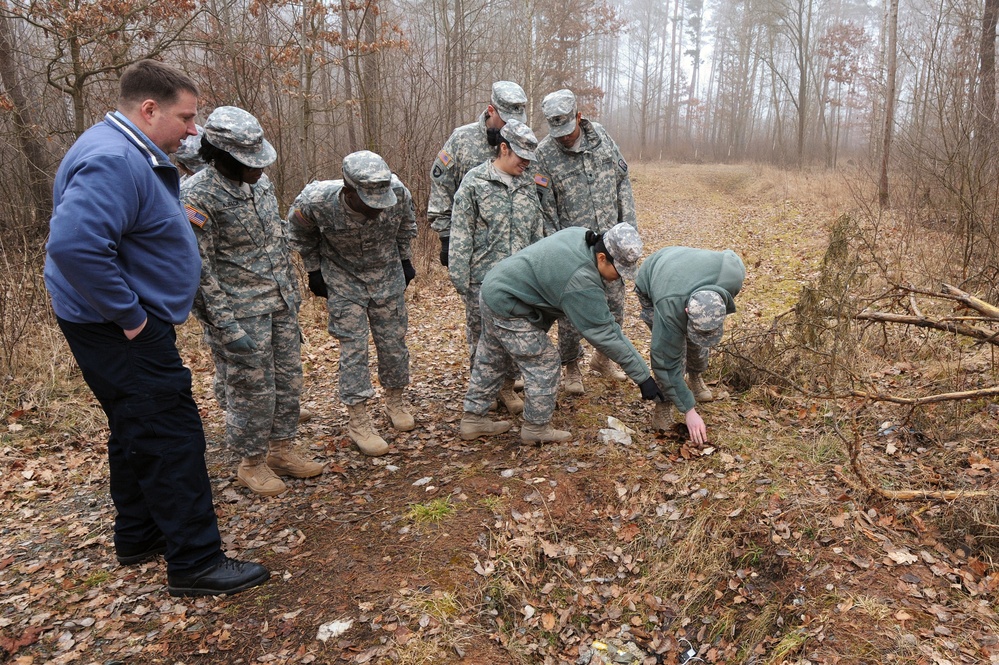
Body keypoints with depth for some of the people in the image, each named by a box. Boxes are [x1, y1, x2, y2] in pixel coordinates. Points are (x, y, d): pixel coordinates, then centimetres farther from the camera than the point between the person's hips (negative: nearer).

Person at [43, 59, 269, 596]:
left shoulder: (131, 154, 12)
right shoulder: (114, 161, -23)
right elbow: (74, 243, -34)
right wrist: (131, 316, -26)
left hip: (124, 326, 11)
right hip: (121, 331, -11)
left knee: (138, 432, 20)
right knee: (172, 437, -6)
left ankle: (138, 537, 35)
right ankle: (195, 562, 5)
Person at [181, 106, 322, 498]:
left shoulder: (259, 181, 5)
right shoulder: (197, 196, -18)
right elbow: (198, 268, -17)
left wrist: (292, 288, 17)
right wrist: (225, 326, -19)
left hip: (280, 303, 7)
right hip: (241, 312, -7)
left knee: (288, 379, 14)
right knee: (251, 388, 3)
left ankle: (280, 450, 32)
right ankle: (251, 464, 23)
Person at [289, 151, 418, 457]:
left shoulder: (398, 192, -24)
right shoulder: (317, 201, -29)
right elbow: (301, 234, -5)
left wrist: (405, 260, 8)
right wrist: (314, 272, 0)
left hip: (389, 276, 2)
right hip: (344, 281, -2)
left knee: (394, 341, 8)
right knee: (353, 348, -4)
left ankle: (396, 401, 30)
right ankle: (358, 422, 7)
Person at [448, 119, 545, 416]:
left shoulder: (528, 183, 8)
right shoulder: (475, 182, -7)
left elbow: (537, 231, 15)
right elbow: (460, 235, -8)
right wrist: (459, 279, -10)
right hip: (483, 280, -4)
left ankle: (507, 388, 29)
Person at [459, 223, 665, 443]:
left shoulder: (581, 235, -5)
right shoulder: (582, 282, -31)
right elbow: (603, 334, -27)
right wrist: (642, 376, -21)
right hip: (507, 306, -10)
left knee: (491, 359, 21)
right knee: (543, 363, -3)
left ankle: (473, 419, 36)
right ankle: (536, 428, 13)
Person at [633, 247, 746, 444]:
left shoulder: (733, 274, -38)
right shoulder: (669, 311, -47)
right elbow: (667, 364, -36)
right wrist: (689, 411, -33)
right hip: (650, 286, -4)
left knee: (700, 342, 3)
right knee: (670, 349, -19)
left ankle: (696, 380, 32)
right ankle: (663, 406, -4)